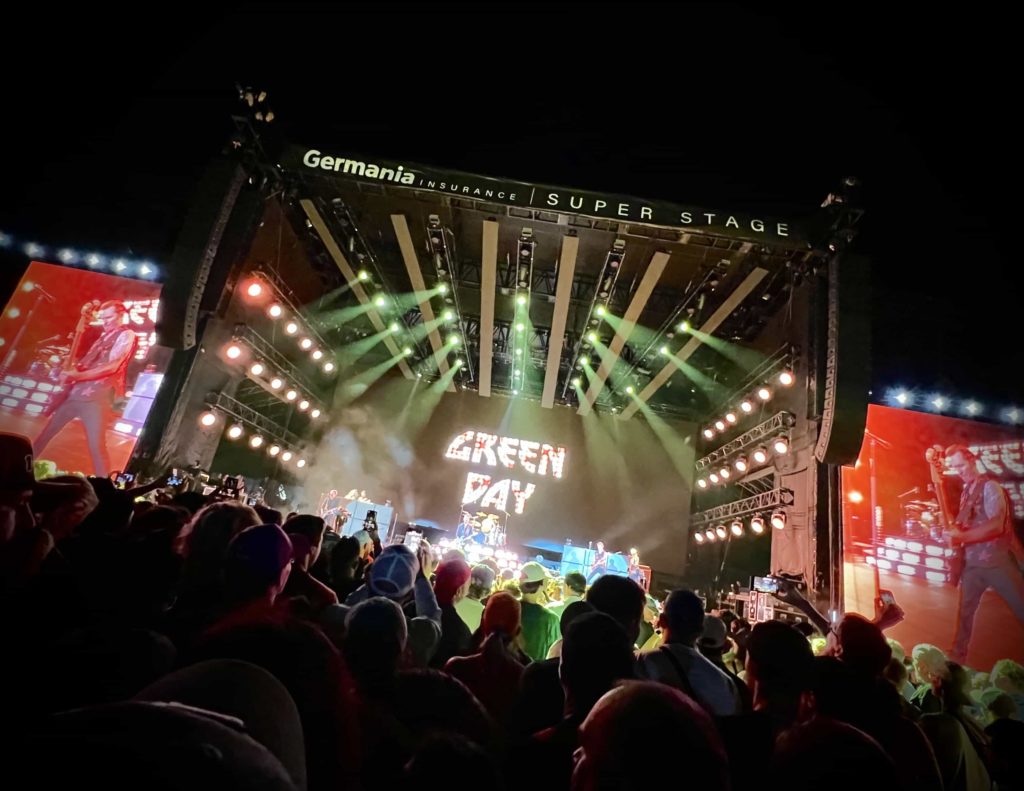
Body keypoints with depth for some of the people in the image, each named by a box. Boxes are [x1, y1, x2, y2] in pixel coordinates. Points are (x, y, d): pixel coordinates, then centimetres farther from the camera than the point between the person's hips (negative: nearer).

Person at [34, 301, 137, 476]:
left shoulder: (126, 335, -2)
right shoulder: (103, 336, 25)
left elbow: (112, 366, -15)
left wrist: (77, 375, -16)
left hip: (96, 396, -9)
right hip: (75, 392, 9)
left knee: (96, 446, -15)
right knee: (45, 434, 15)